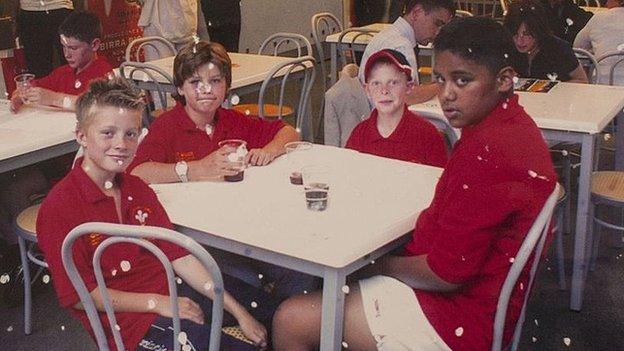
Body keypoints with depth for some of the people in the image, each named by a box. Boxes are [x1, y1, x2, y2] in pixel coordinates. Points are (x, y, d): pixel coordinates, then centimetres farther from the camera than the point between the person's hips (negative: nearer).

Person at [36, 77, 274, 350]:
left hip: (170, 290, 7)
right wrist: (156, 303, -16)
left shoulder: (137, 189, 8)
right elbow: (79, 295, -14)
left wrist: (238, 312, -3)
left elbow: (177, 255, 4)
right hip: (127, 317, -7)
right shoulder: (58, 208, -14)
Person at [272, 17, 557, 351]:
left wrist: (377, 265, -9)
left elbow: (445, 273, -26)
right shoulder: (514, 124, 5)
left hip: (461, 318, -11)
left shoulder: (485, 152, -29)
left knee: (290, 321, -9)